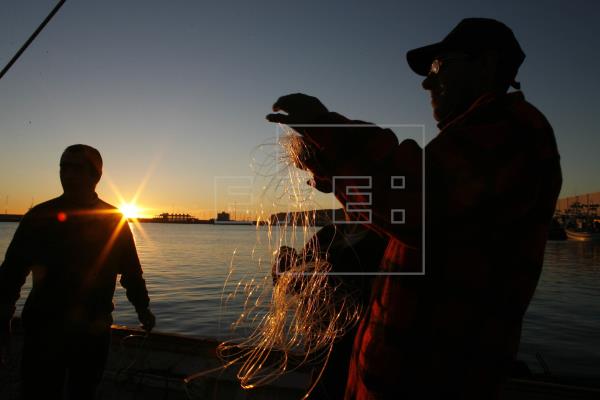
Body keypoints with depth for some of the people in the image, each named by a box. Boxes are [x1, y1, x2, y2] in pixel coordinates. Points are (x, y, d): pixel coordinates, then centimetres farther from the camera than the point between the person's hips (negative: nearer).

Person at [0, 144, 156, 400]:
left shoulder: (114, 219, -1)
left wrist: (142, 308, 5)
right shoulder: (40, 215, -1)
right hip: (43, 328, 0)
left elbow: (131, 269, 2)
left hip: (94, 331, 1)